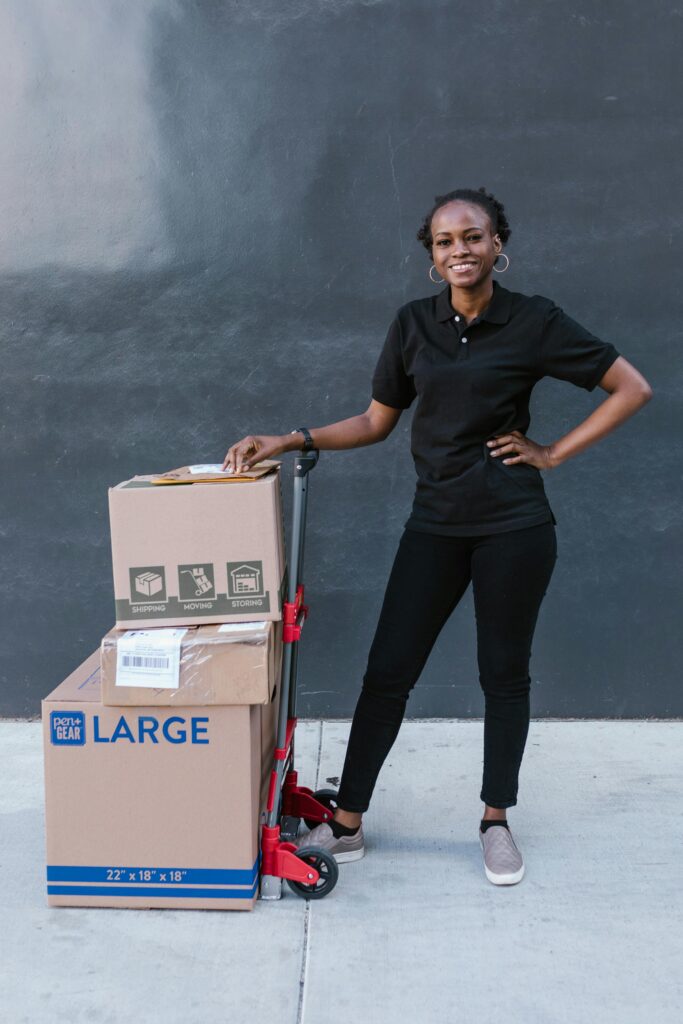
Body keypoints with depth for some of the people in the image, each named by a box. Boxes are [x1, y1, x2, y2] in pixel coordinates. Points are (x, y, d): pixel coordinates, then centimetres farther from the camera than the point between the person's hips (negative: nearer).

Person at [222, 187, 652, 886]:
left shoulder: (533, 322, -5)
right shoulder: (413, 324, 5)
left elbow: (632, 389, -2)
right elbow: (376, 422, 10)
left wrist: (555, 453, -6)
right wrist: (289, 441, 0)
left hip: (513, 525, -3)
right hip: (435, 522, 3)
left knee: (504, 673, 8)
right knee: (387, 671, 3)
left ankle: (496, 822, 27)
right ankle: (347, 825, 16)